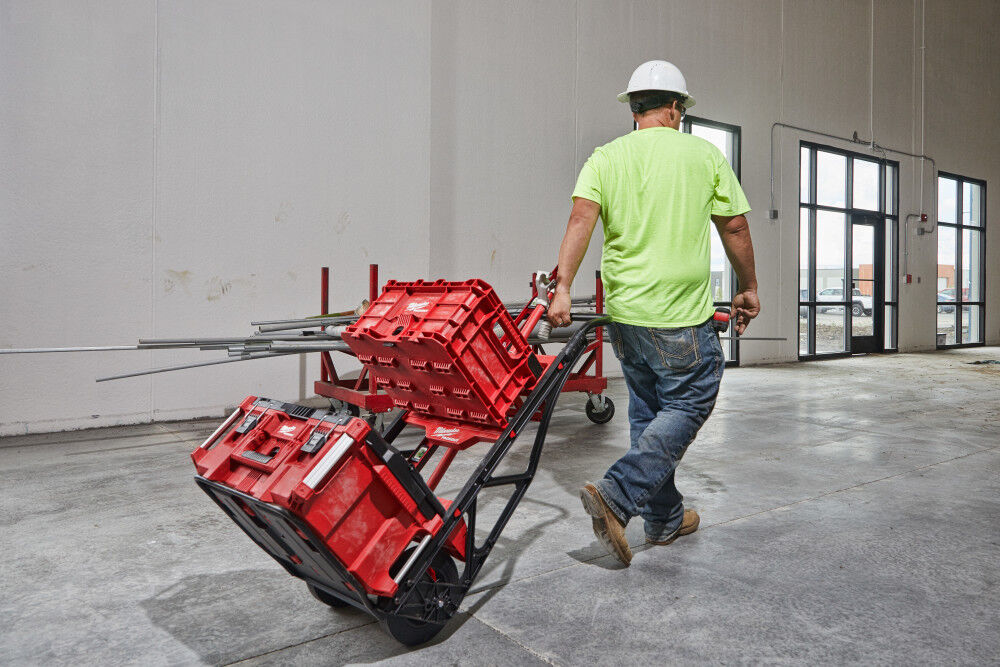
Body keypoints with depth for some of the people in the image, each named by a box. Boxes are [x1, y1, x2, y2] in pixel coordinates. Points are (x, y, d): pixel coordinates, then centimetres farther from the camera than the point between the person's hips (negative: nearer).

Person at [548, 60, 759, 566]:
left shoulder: (605, 158, 5)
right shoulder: (704, 155, 2)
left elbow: (581, 219, -10)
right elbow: (735, 227, 4)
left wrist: (563, 287, -16)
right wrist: (748, 288, 16)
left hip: (623, 312, 5)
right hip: (681, 316, -4)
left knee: (648, 413, 16)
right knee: (687, 407, 7)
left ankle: (665, 520, 26)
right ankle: (616, 495, -9)